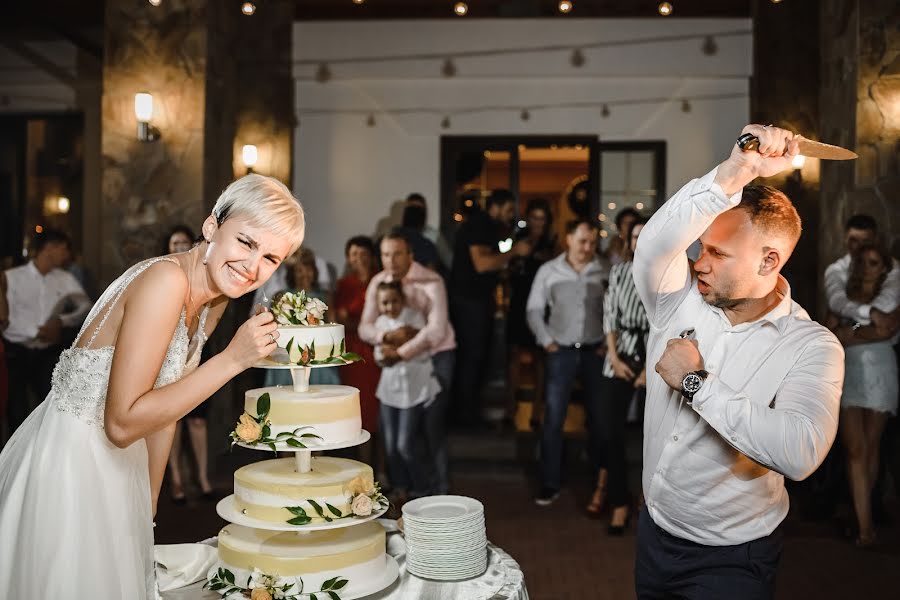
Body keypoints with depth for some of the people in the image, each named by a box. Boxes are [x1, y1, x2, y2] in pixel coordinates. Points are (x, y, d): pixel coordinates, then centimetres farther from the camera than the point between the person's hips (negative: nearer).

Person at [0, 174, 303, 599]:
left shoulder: (214, 302, 0)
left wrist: (150, 509, 12)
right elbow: (122, 423, -28)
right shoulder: (166, 280, -27)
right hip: (67, 463, -8)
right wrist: (232, 359, -29)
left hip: (118, 466, 8)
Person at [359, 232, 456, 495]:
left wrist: (401, 353, -33)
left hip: (436, 354, -5)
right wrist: (387, 336, -26)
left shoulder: (431, 282, -19)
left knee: (432, 422, -9)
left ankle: (439, 488, 4)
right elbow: (365, 327, -5)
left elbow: (436, 330, -28)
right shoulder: (378, 283, -4)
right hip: (402, 357, 5)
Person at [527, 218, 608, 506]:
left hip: (595, 351, 1)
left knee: (599, 417, 9)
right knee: (553, 418, -2)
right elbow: (534, 310, 3)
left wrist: (609, 343, -4)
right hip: (562, 351, 0)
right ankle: (550, 484, 7)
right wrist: (547, 342, -5)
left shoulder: (605, 272, 0)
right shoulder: (548, 271, 1)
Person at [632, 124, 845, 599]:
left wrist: (697, 383, -29)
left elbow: (800, 453, -34)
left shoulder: (812, 346, -17)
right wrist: (735, 172, -43)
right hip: (655, 531, 4)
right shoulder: (679, 301, -8)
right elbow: (655, 246, -31)